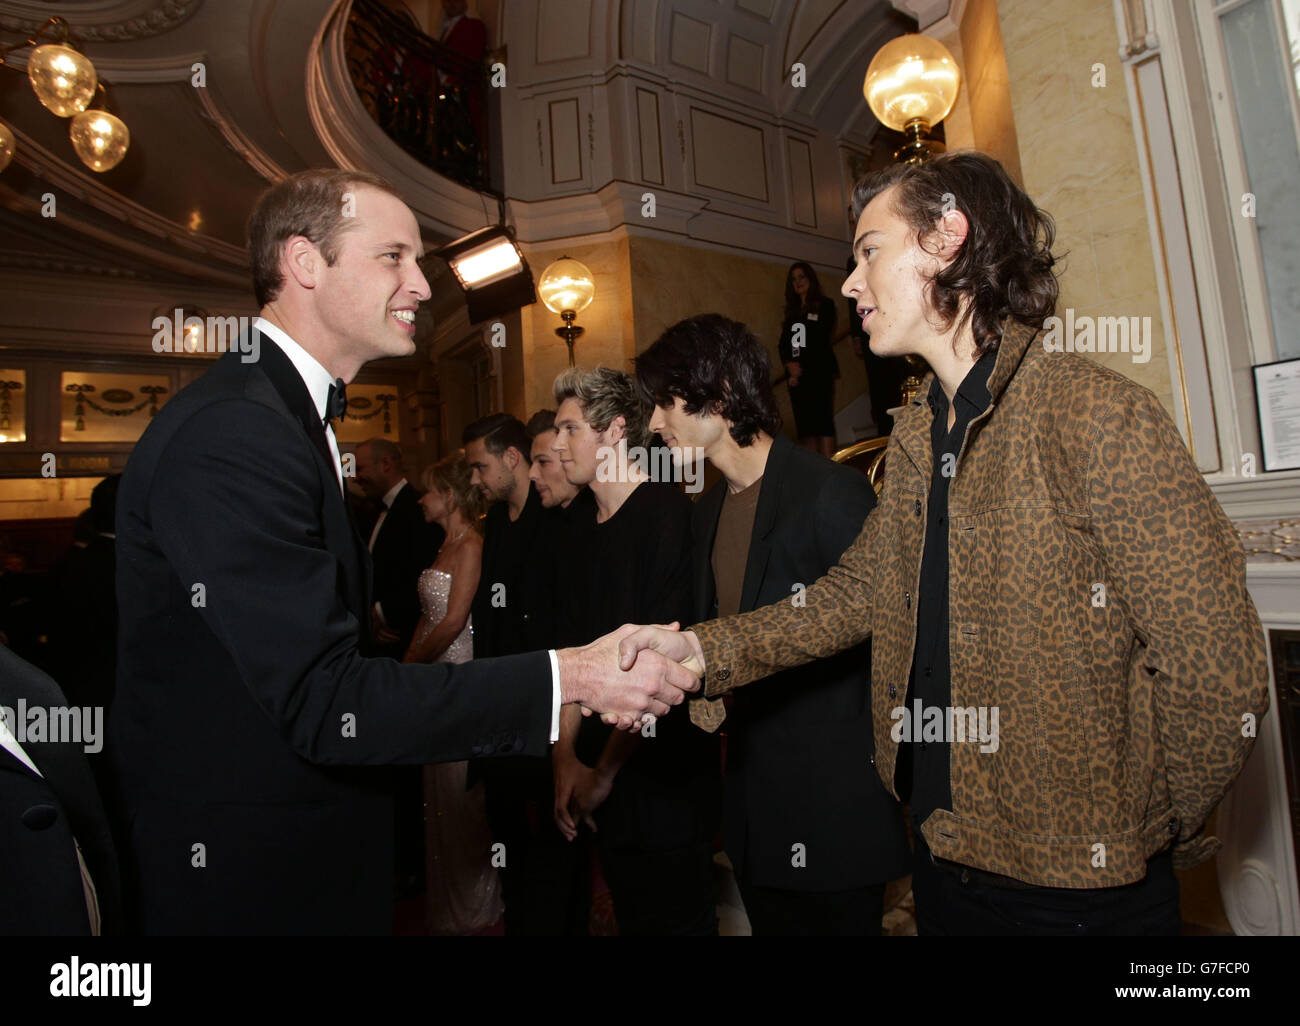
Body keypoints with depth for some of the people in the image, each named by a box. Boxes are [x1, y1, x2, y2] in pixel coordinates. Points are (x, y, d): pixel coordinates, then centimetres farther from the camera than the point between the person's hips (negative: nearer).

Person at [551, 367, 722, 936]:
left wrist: (607, 769, -11)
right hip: (598, 779, 7)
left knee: (674, 916, 10)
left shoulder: (670, 515, -16)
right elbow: (575, 647, 5)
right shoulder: (581, 524, 6)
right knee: (631, 914, 20)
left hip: (664, 775, -6)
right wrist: (566, 757, -2)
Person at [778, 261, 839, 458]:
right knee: (804, 423, -1)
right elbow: (784, 343, 12)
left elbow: (822, 340, -3)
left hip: (819, 372, -5)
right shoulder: (792, 311, 21)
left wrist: (801, 368, -8)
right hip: (797, 375, 5)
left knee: (823, 420, -12)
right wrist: (789, 364, -8)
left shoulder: (824, 305, 6)